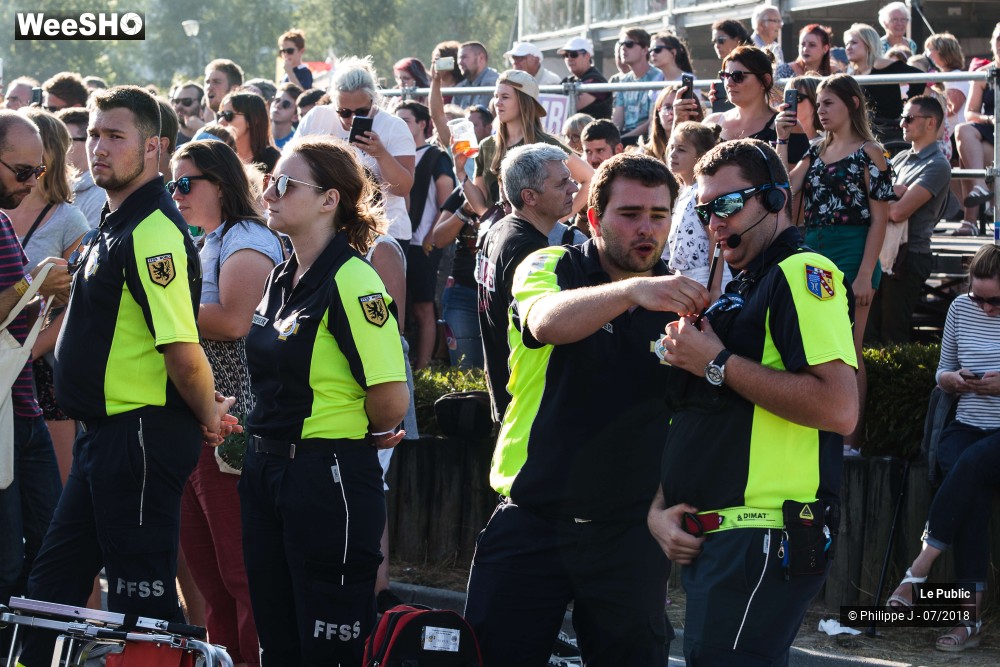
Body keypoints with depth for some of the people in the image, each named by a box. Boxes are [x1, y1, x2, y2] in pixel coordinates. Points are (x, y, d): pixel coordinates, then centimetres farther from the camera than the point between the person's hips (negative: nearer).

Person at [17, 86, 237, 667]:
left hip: (143, 438, -10)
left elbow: (184, 351, -25)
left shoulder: (153, 232, -20)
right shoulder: (114, 227, 14)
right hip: (105, 434, 10)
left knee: (142, 595, -3)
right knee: (55, 582, 16)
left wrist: (208, 418, -11)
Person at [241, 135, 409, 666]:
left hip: (329, 482, -9)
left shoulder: (352, 282, -16)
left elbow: (392, 402, -21)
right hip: (266, 472, 9)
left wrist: (363, 436, -3)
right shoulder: (281, 280, 11)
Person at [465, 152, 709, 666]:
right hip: (532, 520, -2)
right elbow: (548, 321, -27)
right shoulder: (549, 268, -3)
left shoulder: (681, 299, 5)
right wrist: (633, 289, -43)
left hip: (629, 528, 2)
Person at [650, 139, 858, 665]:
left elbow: (839, 408, -22)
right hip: (708, 539, 10)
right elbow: (691, 423, 25)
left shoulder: (802, 273, -8)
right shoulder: (733, 294, 22)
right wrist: (659, 509, 7)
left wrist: (717, 363, -15)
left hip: (762, 540, -10)